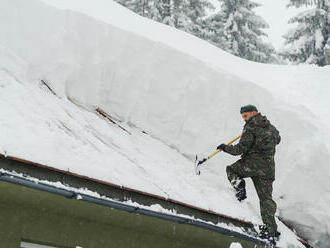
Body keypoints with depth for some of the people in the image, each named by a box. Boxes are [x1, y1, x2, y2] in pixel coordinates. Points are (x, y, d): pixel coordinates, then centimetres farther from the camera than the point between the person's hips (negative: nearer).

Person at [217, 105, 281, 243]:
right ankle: (271, 230, -1)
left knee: (231, 170, 21)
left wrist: (225, 148, 4)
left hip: (252, 164, -6)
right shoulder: (271, 128, 15)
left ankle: (240, 188, -4)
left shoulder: (250, 128, -7)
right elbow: (277, 139, 36)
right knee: (266, 199, 6)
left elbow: (241, 149, -10)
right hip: (268, 168, 6)